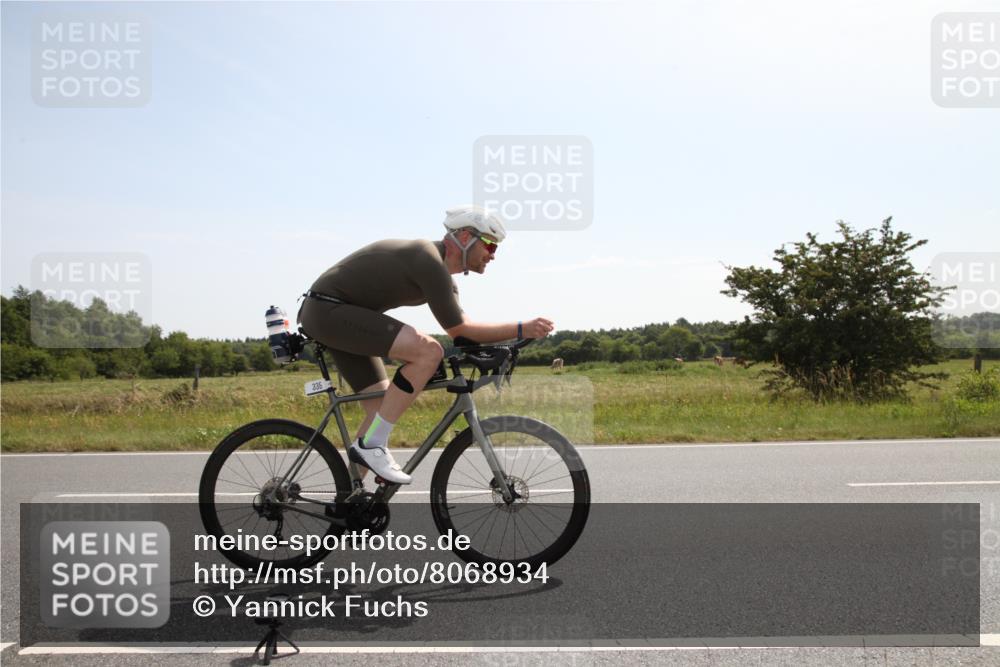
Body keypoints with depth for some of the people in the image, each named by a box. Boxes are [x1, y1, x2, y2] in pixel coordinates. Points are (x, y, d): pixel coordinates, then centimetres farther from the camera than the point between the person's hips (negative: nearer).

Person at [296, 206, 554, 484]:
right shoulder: (429, 260, -20)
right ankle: (371, 445, -17)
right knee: (428, 351, -24)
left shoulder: (442, 272, 12)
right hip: (329, 310, -11)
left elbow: (460, 328, 15)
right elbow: (458, 330, -18)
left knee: (382, 412, 8)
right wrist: (521, 329, -16)